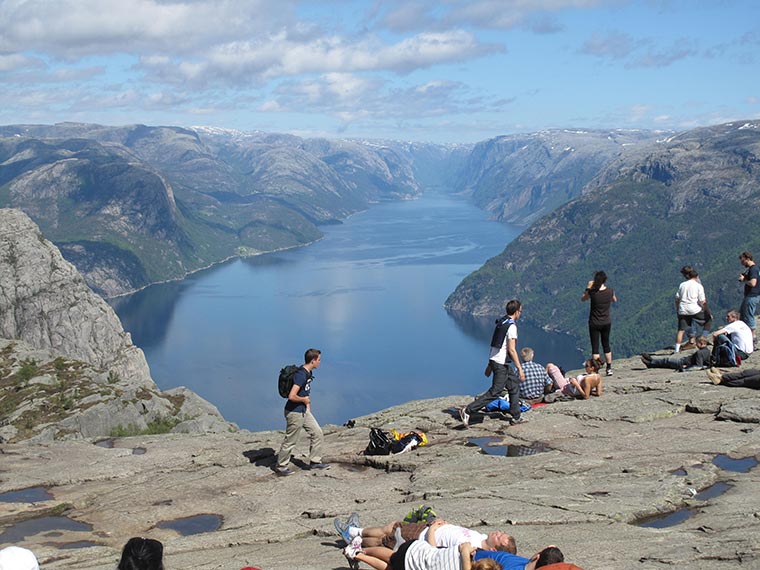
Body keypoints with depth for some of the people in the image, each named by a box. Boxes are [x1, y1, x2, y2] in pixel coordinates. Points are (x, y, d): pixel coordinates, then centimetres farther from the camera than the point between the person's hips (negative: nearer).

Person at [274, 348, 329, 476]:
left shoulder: (309, 373, 6)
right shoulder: (301, 375, -26)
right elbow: (291, 396, -32)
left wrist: (308, 405, 14)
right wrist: (304, 399, -16)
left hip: (304, 411, 10)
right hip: (294, 412, -10)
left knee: (317, 433, 12)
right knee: (290, 441, 3)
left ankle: (315, 461, 24)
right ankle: (280, 467, 18)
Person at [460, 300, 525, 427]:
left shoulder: (501, 322, 12)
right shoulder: (511, 326, -16)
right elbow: (511, 349, -20)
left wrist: (490, 364, 24)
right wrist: (520, 368, -18)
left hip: (494, 359, 10)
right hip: (501, 364, -10)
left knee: (514, 386, 17)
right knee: (495, 391, -8)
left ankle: (516, 417, 22)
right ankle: (467, 410, -12)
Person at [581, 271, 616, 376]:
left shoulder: (592, 292, -18)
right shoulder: (610, 291, -9)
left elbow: (583, 299, 2)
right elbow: (614, 300, 15)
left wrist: (588, 287, 9)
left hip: (594, 323, -3)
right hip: (606, 323, 3)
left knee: (595, 347, 4)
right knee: (606, 345, 19)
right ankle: (609, 368, 25)